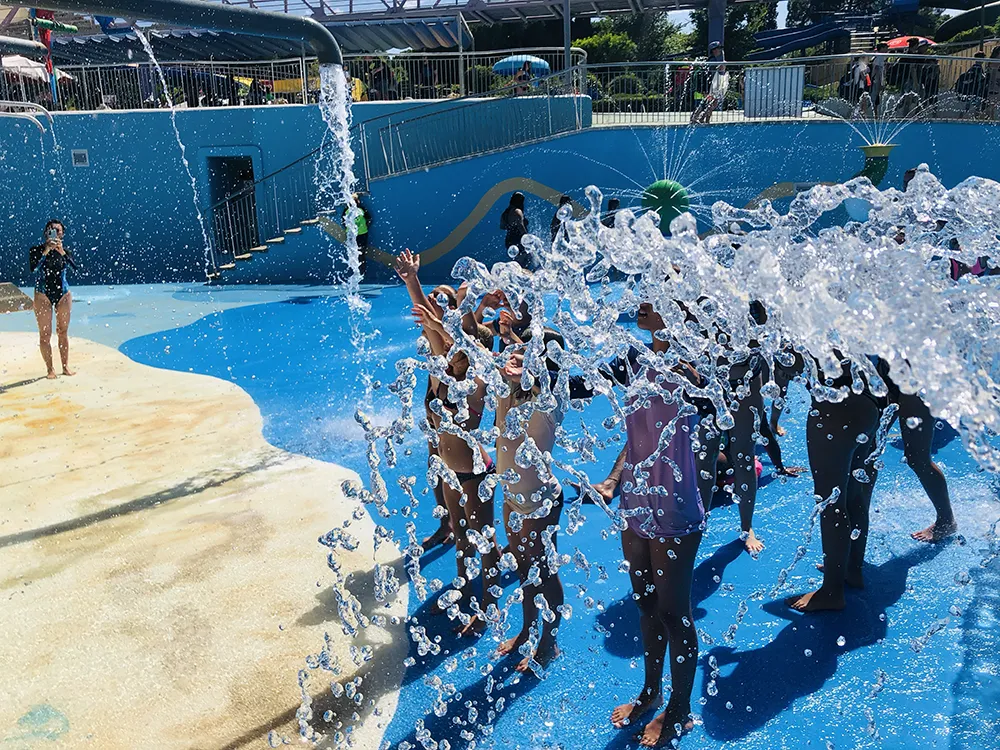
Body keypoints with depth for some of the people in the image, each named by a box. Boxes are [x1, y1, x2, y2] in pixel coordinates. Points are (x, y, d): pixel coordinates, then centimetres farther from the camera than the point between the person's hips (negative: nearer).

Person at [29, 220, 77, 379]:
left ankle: (65, 366, 14)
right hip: (43, 295, -2)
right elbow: (33, 268, -20)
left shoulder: (64, 251, 3)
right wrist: (46, 251, -23)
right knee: (45, 334, -1)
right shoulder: (36, 250, -3)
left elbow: (75, 266, -15)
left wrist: (61, 251, -26)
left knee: (63, 332, 7)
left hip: (63, 294, 2)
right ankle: (50, 369, 5)